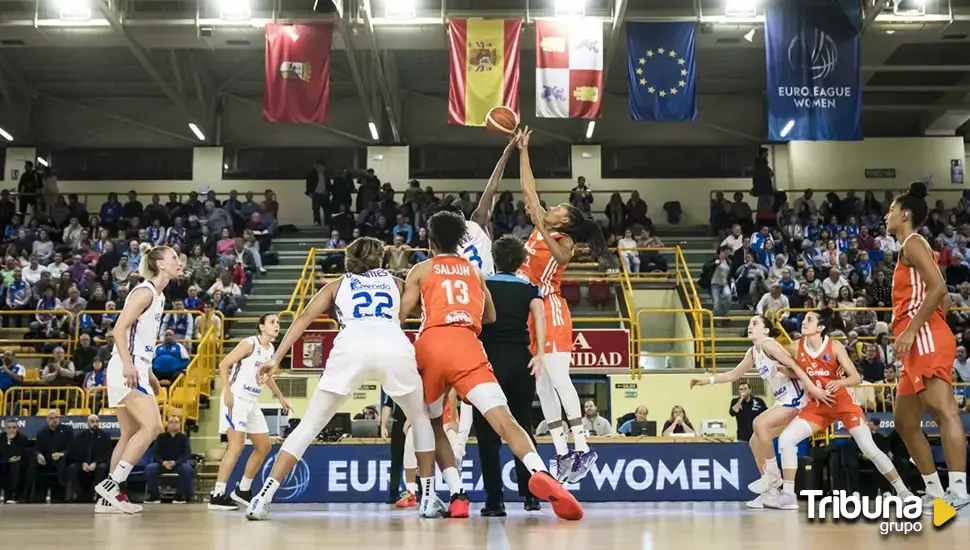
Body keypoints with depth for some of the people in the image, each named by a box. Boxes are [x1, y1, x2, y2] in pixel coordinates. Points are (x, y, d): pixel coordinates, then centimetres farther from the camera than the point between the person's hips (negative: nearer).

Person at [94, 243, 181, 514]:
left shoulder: (158, 296, 18)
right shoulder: (145, 291, -10)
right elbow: (119, 328, -19)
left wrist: (149, 374, 25)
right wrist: (127, 364, -30)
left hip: (137, 370, 10)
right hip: (127, 370, -10)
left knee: (130, 435, 11)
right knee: (152, 426, -18)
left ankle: (109, 497, 13)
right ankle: (111, 484, -15)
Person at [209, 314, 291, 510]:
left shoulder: (270, 349, 12)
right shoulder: (250, 343, -12)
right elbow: (224, 364, -15)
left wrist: (280, 397, 32)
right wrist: (227, 391, -24)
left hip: (252, 402, 9)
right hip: (236, 398, -9)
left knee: (264, 446, 12)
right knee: (237, 446, -18)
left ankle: (242, 490, 22)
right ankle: (217, 495, -17)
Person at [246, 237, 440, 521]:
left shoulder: (337, 285, 29)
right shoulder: (396, 282, 33)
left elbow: (304, 317, 17)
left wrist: (276, 357, 12)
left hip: (352, 348, -1)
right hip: (395, 347, 1)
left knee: (309, 426, 9)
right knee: (420, 419, 25)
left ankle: (263, 498, -1)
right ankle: (429, 499, 19)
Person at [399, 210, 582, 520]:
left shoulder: (421, 270, 18)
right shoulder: (474, 270, 27)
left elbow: (401, 315, 10)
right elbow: (490, 317, 31)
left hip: (431, 344, -1)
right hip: (466, 344, 1)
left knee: (431, 423, 19)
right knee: (501, 416, -13)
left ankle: (457, 497, 3)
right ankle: (539, 473, -40)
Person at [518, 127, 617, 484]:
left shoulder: (565, 241, -3)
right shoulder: (540, 227, 14)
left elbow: (560, 258, -26)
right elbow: (528, 190, 20)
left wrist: (542, 228, -33)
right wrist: (523, 151, 21)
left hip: (550, 310, -7)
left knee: (558, 379, -14)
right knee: (542, 384, 4)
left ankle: (582, 449, -12)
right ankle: (562, 452, 6)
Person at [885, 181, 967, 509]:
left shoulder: (912, 243, -2)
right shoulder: (911, 248, 26)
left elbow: (938, 288, -17)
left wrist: (911, 330, -21)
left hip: (926, 340, -11)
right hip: (918, 346, 11)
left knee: (943, 410, -20)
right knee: (905, 423, 12)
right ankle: (935, 492, 14)